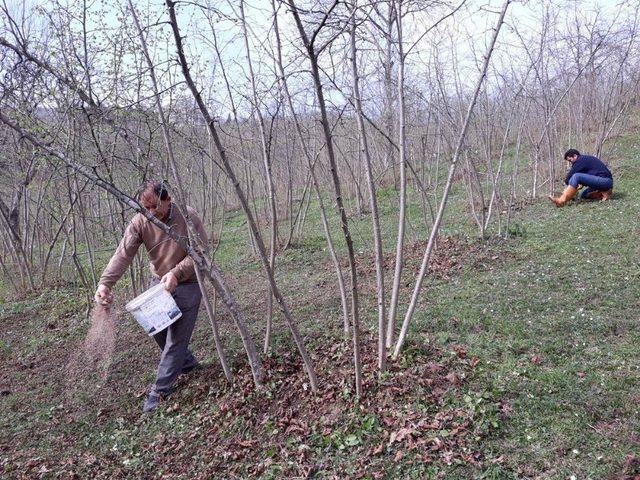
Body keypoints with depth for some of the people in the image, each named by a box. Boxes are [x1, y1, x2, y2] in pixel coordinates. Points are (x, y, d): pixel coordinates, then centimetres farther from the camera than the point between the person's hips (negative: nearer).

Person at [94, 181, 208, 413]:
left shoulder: (188, 217, -20)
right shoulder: (140, 222, -13)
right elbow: (123, 254, -20)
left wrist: (176, 273, -31)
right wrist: (105, 283, -33)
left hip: (187, 284, -4)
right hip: (159, 283, 5)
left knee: (176, 336, -4)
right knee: (157, 330, 13)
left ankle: (160, 390, 6)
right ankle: (187, 362, 37)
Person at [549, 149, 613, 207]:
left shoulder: (581, 159, -7)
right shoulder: (586, 159, 22)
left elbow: (571, 174, -7)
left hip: (605, 181, -10)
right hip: (606, 181, 10)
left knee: (576, 176, -23)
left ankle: (562, 200, -28)